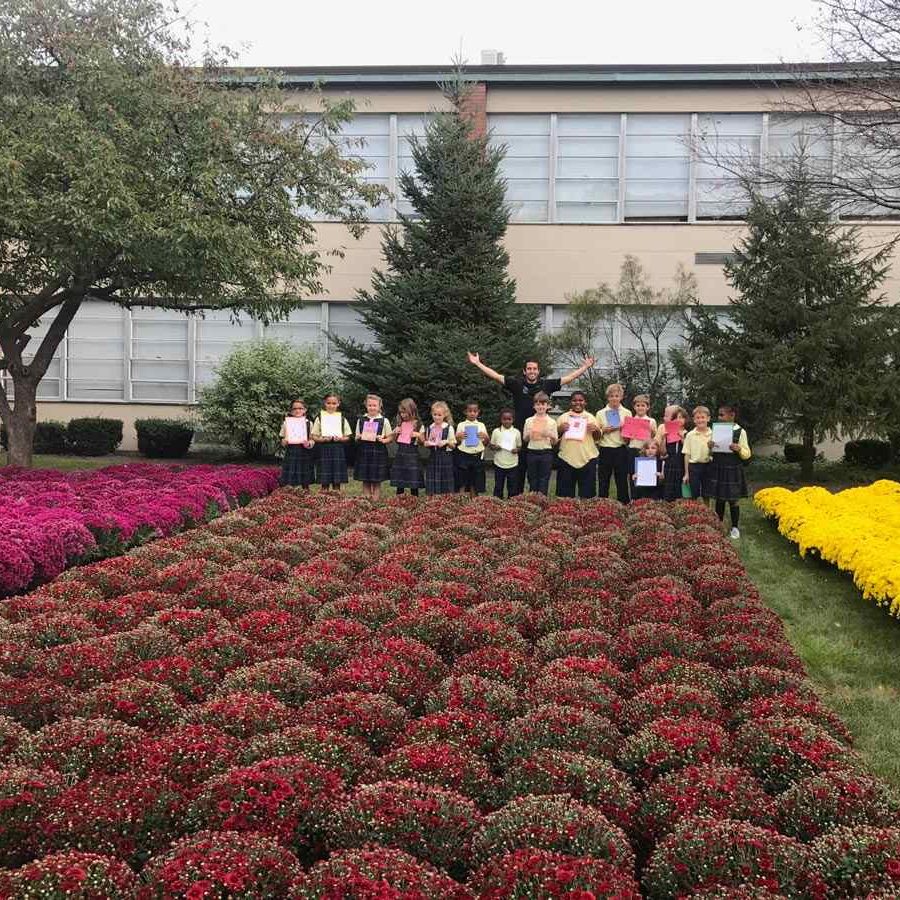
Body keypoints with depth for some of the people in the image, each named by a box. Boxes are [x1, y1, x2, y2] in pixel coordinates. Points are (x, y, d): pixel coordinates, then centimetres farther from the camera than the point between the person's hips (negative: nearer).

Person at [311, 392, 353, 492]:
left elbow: (347, 437, 10)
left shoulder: (342, 418, 9)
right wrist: (323, 439, -15)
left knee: (337, 481, 1)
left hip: (338, 449, 1)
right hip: (324, 449, -1)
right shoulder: (320, 418, 5)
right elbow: (314, 437, 4)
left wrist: (340, 439, -11)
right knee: (325, 481, -1)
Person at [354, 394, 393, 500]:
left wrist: (383, 440, -13)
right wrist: (358, 438, -7)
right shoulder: (361, 420, 10)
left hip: (379, 451, -2)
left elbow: (390, 438, 6)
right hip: (363, 451, 2)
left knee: (377, 482, 0)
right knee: (365, 481, 4)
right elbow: (356, 438, 14)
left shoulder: (384, 421, 4)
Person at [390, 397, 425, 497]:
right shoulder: (400, 423, 11)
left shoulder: (418, 424, -3)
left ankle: (414, 498, 0)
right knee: (399, 477, 7)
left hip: (412, 452, -5)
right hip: (400, 451, 5)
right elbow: (396, 440, 19)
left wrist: (418, 435, -18)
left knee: (413, 477, -6)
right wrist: (395, 433, 0)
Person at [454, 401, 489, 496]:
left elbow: (486, 443, 9)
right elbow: (457, 443, 5)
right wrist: (458, 437, -15)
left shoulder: (481, 425, 8)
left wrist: (485, 437, -12)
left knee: (474, 484, 6)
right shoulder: (461, 425, 4)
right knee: (462, 483, -2)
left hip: (477, 456, 2)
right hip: (463, 455, -2)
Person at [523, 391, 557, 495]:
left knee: (544, 480, 1)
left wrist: (551, 436, -15)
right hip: (532, 452, 1)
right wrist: (529, 434, -10)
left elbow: (555, 442, 6)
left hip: (546, 452, -1)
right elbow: (525, 439, 11)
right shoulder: (529, 421, 5)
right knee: (532, 479, 5)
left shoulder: (552, 422, 3)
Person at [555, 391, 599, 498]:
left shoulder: (590, 417, 11)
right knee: (565, 493, 1)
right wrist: (560, 429, -10)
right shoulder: (563, 417, 10)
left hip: (587, 458, 0)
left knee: (586, 493, 2)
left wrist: (595, 430, -9)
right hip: (567, 458, 0)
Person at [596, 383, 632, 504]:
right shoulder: (601, 413, 8)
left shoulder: (627, 413, 8)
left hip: (621, 449, 0)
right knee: (603, 481, 3)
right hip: (605, 450, 0)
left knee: (622, 481, 3)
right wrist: (603, 431, -11)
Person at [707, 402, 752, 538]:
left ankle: (735, 527, 15)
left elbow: (747, 454, -3)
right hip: (717, 468, 3)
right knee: (719, 499, 10)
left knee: (733, 499, 3)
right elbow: (711, 452, 13)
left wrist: (739, 449, -23)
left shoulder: (740, 431, -5)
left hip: (733, 470, -3)